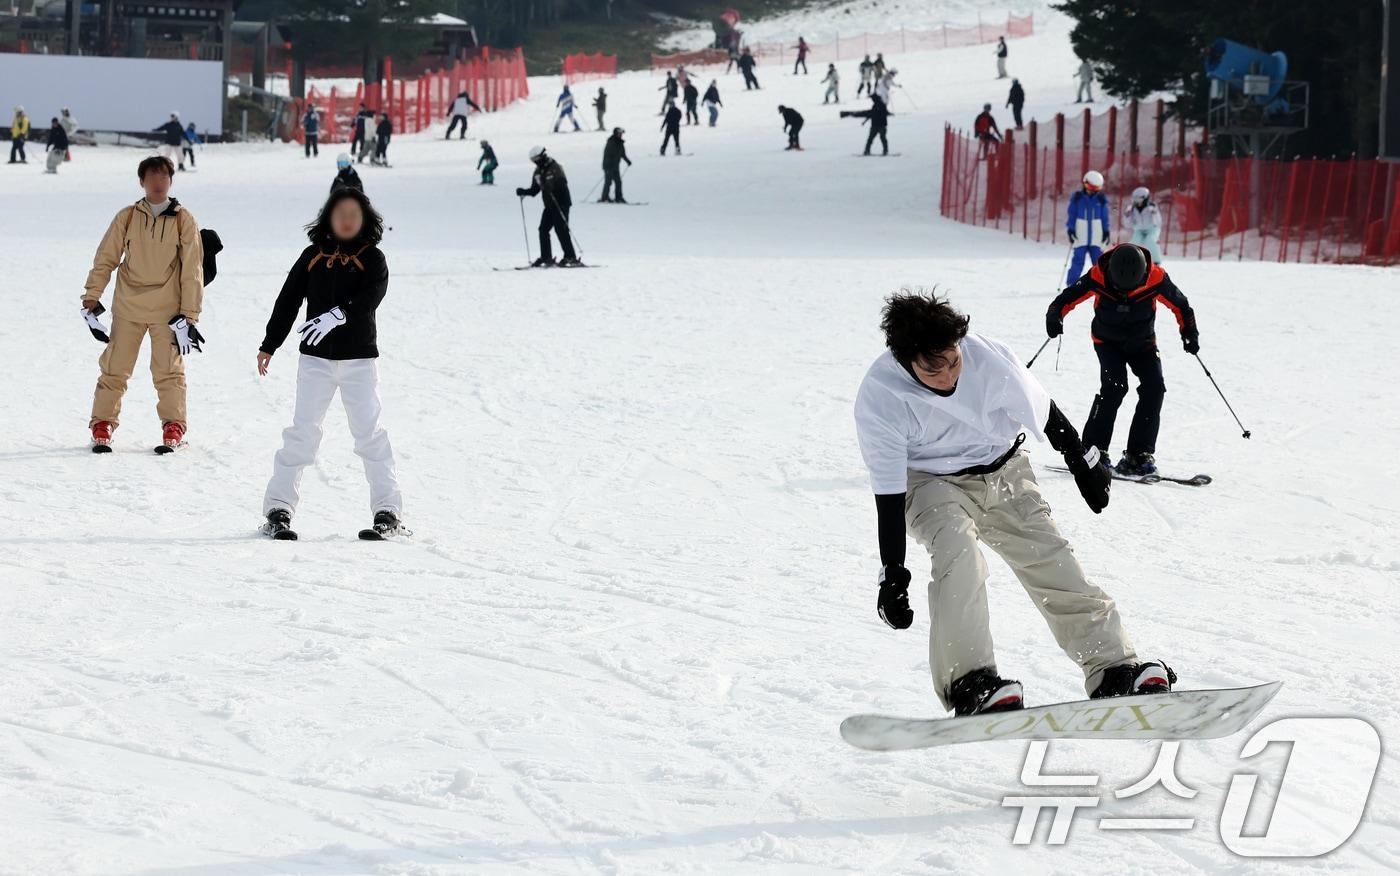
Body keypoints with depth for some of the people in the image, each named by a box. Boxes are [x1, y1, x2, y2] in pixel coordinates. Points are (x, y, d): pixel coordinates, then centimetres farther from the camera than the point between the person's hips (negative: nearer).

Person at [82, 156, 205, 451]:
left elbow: (192, 271, -1)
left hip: (168, 309, -1)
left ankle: (173, 425, 12)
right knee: (115, 366, 3)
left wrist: (189, 315, -4)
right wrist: (91, 298, 2)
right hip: (128, 306, 1)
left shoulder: (184, 221, -2)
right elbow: (105, 259, 7)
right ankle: (103, 422, 12)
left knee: (168, 369, 1)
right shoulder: (127, 217, 1)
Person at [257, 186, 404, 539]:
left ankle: (388, 511, -2)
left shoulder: (372, 259, 0)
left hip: (359, 358, -2)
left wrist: (338, 316, -32)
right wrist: (269, 345, 7)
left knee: (369, 431, -5)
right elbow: (288, 301, 9)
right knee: (302, 431, -1)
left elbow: (370, 299, -17)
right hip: (316, 357, 2)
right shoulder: (312, 256, 6)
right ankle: (279, 505, 3)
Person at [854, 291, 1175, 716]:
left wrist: (1084, 462, 9)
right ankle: (971, 683, -37)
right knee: (957, 547, -31)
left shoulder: (988, 357, -23)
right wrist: (892, 576, -23)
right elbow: (889, 494, -22)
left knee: (1052, 561, -7)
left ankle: (1113, 669, -2)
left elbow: (1043, 412, -5)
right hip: (931, 484, -3)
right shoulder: (878, 399, -27)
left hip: (1004, 473, 3)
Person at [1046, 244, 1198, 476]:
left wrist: (1189, 332, -15)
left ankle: (1139, 454, -9)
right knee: (1114, 387, -23)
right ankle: (1093, 450, -18)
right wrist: (1055, 316, -35)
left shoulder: (1156, 278, -25)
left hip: (1142, 342, 2)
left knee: (1154, 388, -15)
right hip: (1108, 341, -2)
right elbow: (1069, 298, -17)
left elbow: (1179, 305, -8)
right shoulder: (1098, 277, -27)